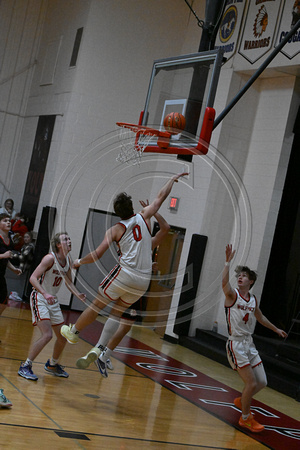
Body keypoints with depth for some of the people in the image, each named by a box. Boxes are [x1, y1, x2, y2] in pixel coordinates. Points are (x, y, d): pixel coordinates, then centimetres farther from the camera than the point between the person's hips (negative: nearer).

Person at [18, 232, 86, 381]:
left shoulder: (68, 261, 3)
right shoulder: (50, 258, -20)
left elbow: (68, 282, 17)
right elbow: (33, 278, -26)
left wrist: (78, 294, 0)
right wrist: (45, 294, -39)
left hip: (53, 301, 8)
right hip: (39, 299, -8)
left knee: (63, 337, 12)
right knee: (47, 335, -21)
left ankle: (52, 364, 35)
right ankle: (25, 367, -8)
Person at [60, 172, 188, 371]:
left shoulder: (115, 230, 0)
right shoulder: (144, 217, 7)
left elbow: (97, 254, -5)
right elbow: (161, 197, 19)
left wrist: (79, 262, 11)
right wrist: (173, 179, 32)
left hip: (125, 273, -4)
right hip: (144, 280, 4)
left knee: (97, 305, 15)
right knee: (117, 312, 16)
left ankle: (73, 331, 33)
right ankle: (100, 349, 8)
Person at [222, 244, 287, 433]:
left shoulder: (253, 299, 9)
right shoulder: (232, 294, -10)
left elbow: (260, 317, 28)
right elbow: (224, 282, -33)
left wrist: (276, 329, 35)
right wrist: (228, 261, -40)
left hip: (249, 343, 7)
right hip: (236, 344, -7)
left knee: (262, 382, 8)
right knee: (251, 383, -10)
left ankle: (242, 401, 37)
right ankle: (245, 418, 11)